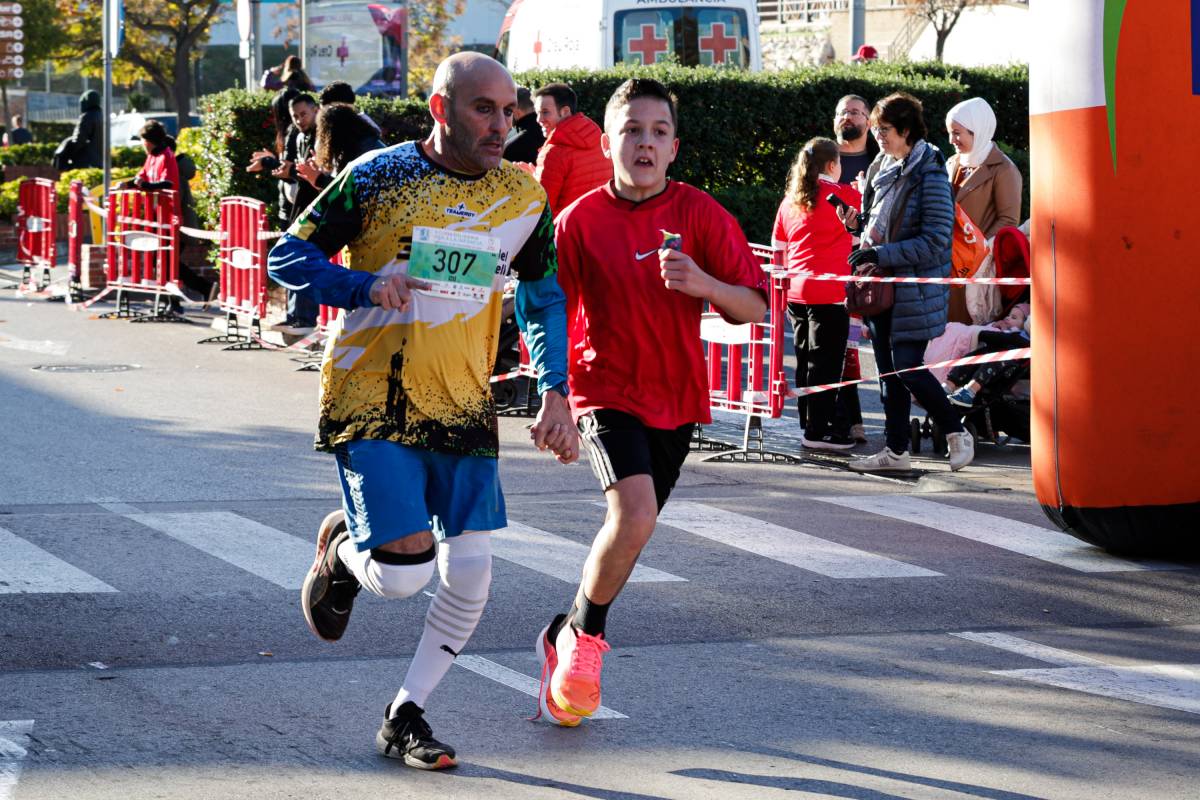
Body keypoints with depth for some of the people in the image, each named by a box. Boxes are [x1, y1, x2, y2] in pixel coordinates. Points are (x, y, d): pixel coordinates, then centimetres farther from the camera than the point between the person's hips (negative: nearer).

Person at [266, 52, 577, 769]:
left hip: (463, 409, 4)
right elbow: (287, 257, -3)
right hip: (371, 404, -4)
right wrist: (365, 287, -21)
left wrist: (555, 393, 4)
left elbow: (546, 296, 16)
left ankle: (405, 718, 17)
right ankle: (341, 548, 22)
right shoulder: (378, 177, -8)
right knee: (403, 573, -14)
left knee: (470, 574, -1)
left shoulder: (523, 195, 4)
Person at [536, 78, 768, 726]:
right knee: (634, 514, -24)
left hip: (675, 398, 3)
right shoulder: (580, 220, -5)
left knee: (631, 530, 12)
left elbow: (754, 308, -4)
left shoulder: (700, 213, -3)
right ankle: (585, 636, -2)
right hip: (606, 390, -3)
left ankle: (568, 637, 34)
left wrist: (702, 283, -22)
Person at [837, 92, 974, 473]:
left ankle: (956, 433, 9)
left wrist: (880, 254, -21)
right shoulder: (882, 168, 10)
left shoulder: (929, 175, -14)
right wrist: (857, 221, 0)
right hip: (881, 285, 8)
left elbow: (935, 243, -19)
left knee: (907, 366, -9)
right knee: (889, 369, 9)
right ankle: (896, 450, 16)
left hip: (915, 290, -8)